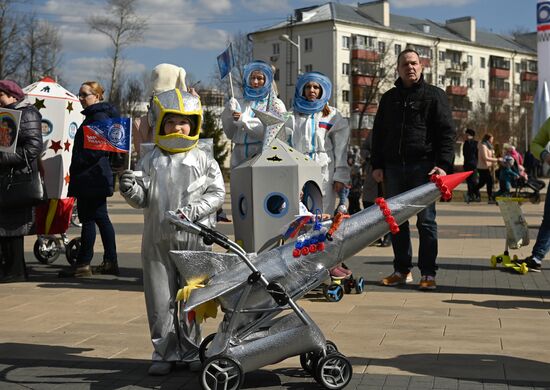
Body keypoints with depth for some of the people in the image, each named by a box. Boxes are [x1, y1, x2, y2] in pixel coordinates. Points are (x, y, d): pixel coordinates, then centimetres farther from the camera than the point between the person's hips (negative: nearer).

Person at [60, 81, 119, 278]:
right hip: (95, 178, 11)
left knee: (88, 219, -6)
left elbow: (100, 148, -22)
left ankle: (83, 264, -2)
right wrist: (76, 169, 19)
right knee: (101, 218, 11)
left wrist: (77, 164, -18)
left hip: (92, 177, -11)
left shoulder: (99, 116, -13)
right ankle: (110, 262, 16)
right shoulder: (94, 115, 19)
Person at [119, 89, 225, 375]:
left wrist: (193, 210, -14)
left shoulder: (203, 159, 3)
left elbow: (217, 192, 0)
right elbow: (143, 199, 7)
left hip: (194, 238, -1)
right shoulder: (150, 160, 7)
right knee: (160, 299, 5)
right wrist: (130, 190, -15)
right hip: (158, 239, 2)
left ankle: (191, 350, 20)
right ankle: (165, 353, 16)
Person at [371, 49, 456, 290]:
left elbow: (447, 132, -1)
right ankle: (402, 270, 16)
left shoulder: (434, 95, 5)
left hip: (423, 166, -4)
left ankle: (428, 273, 3)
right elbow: (378, 133, 20)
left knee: (426, 220, -2)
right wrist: (377, 165, 10)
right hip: (394, 167, 4)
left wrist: (443, 164, -13)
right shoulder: (389, 98, 16)